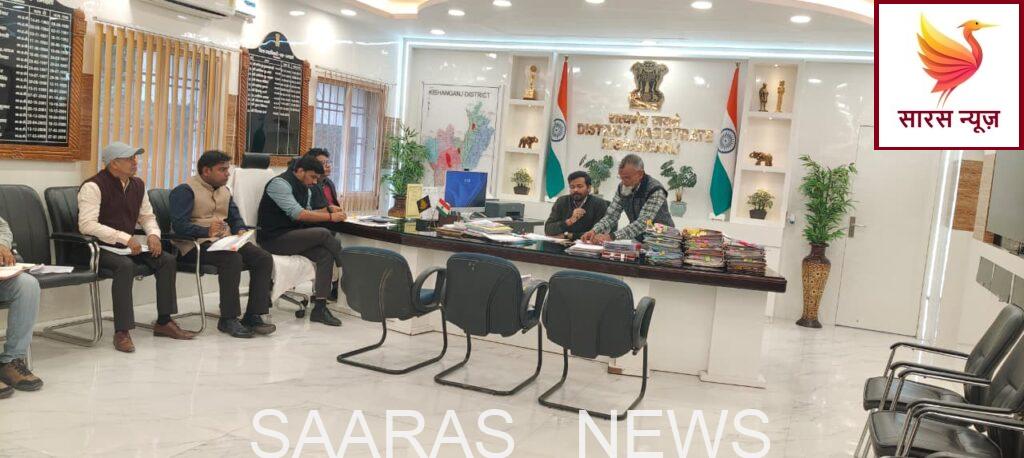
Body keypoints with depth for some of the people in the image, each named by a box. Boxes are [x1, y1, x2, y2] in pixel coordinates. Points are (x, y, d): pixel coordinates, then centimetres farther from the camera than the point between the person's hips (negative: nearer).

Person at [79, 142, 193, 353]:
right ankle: (122, 332, -31)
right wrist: (124, 238, -28)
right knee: (125, 266, -36)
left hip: (128, 246, 7)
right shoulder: (94, 186, -14)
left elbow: (147, 216, 20)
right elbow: (86, 225, -23)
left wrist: (153, 234, -3)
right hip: (100, 248, -7)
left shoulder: (137, 185, 10)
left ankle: (164, 322, -2)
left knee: (168, 260, -11)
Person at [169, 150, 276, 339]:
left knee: (264, 258, -14)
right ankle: (228, 319, -25)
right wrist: (207, 231, -32)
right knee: (233, 259, -36)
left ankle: (253, 316, -15)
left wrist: (241, 230, -3)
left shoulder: (224, 190, 21)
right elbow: (179, 224, -17)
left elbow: (235, 217, 21)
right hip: (196, 244, -8)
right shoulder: (185, 190, -5)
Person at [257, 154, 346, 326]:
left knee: (325, 254, -16)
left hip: (292, 236, 9)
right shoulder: (280, 183, -13)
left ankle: (319, 308, -18)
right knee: (324, 234, -24)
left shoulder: (305, 189, 16)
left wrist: (326, 210, -2)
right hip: (274, 239, -9)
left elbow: (307, 213, 16)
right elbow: (297, 214, -23)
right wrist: (330, 217, -20)